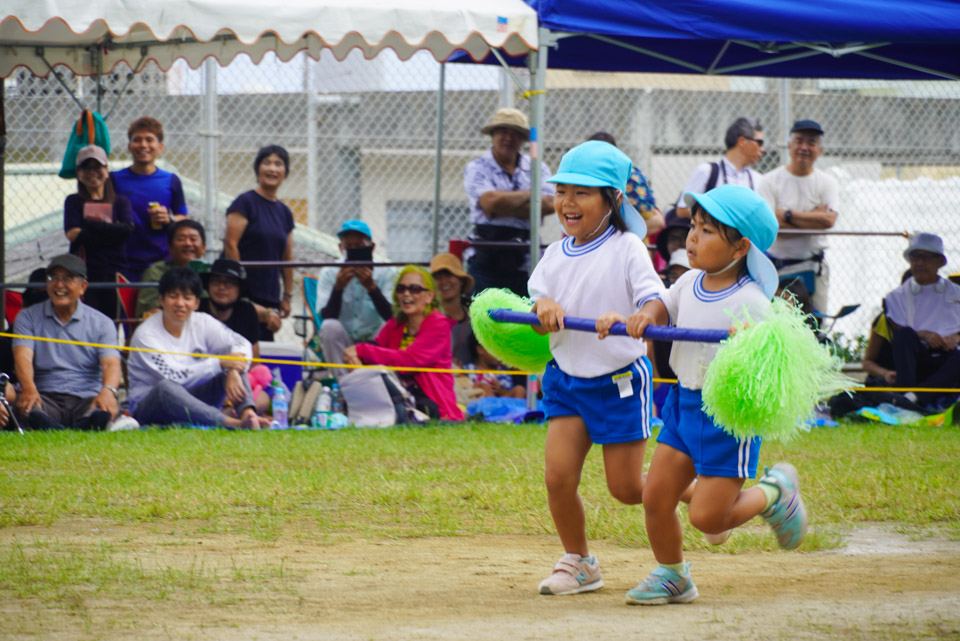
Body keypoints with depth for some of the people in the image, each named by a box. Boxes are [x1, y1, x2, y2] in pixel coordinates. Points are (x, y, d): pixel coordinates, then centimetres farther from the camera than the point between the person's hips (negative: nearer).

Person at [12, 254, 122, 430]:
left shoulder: (101, 323, 13)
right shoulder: (28, 318, 13)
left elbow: (111, 363, -2)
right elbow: (23, 357, -3)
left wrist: (108, 391, -28)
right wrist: (29, 388, -27)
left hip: (86, 399, 0)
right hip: (45, 397, 0)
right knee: (26, 407, -38)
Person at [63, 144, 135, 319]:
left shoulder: (120, 203, 14)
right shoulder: (74, 202, 11)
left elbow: (127, 229, -6)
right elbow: (72, 234, -5)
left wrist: (90, 225, -7)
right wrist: (111, 230, -6)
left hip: (114, 273, 1)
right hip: (85, 275, -1)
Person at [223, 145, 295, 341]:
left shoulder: (284, 213, 16)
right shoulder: (246, 202, -3)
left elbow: (287, 257, 20)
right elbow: (231, 244, -9)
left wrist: (287, 296, 14)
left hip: (269, 298, 6)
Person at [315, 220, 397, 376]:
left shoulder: (386, 273, -4)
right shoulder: (329, 273, -3)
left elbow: (390, 316, -17)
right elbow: (327, 317, -15)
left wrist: (371, 287, -30)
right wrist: (338, 287, -30)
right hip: (341, 346, 0)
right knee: (330, 326, -29)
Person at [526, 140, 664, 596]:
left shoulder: (627, 248, -11)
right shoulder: (555, 254, 6)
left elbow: (658, 306, -21)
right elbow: (530, 314, 6)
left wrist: (624, 318, -42)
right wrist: (543, 308, -19)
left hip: (620, 379, -5)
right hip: (567, 376, 5)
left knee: (627, 489, 0)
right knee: (558, 477, -5)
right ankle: (578, 563, 14)